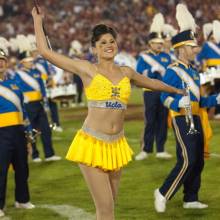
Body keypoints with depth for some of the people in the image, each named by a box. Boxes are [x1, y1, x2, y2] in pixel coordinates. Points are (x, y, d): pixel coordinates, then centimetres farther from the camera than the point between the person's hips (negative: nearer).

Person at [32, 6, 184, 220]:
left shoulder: (126, 72, 12)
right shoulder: (87, 69, 0)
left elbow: (151, 82, 33)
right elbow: (45, 51, 2)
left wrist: (176, 90, 48)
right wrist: (38, 20, 10)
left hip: (117, 145, 5)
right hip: (92, 144, -5)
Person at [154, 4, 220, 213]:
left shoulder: (193, 71, 16)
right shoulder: (173, 71, -10)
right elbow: (165, 97, -16)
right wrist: (179, 102, -34)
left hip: (195, 119, 9)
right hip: (182, 119, -9)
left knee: (198, 162, 9)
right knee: (187, 161, -14)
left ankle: (190, 199, 18)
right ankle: (163, 193, -4)